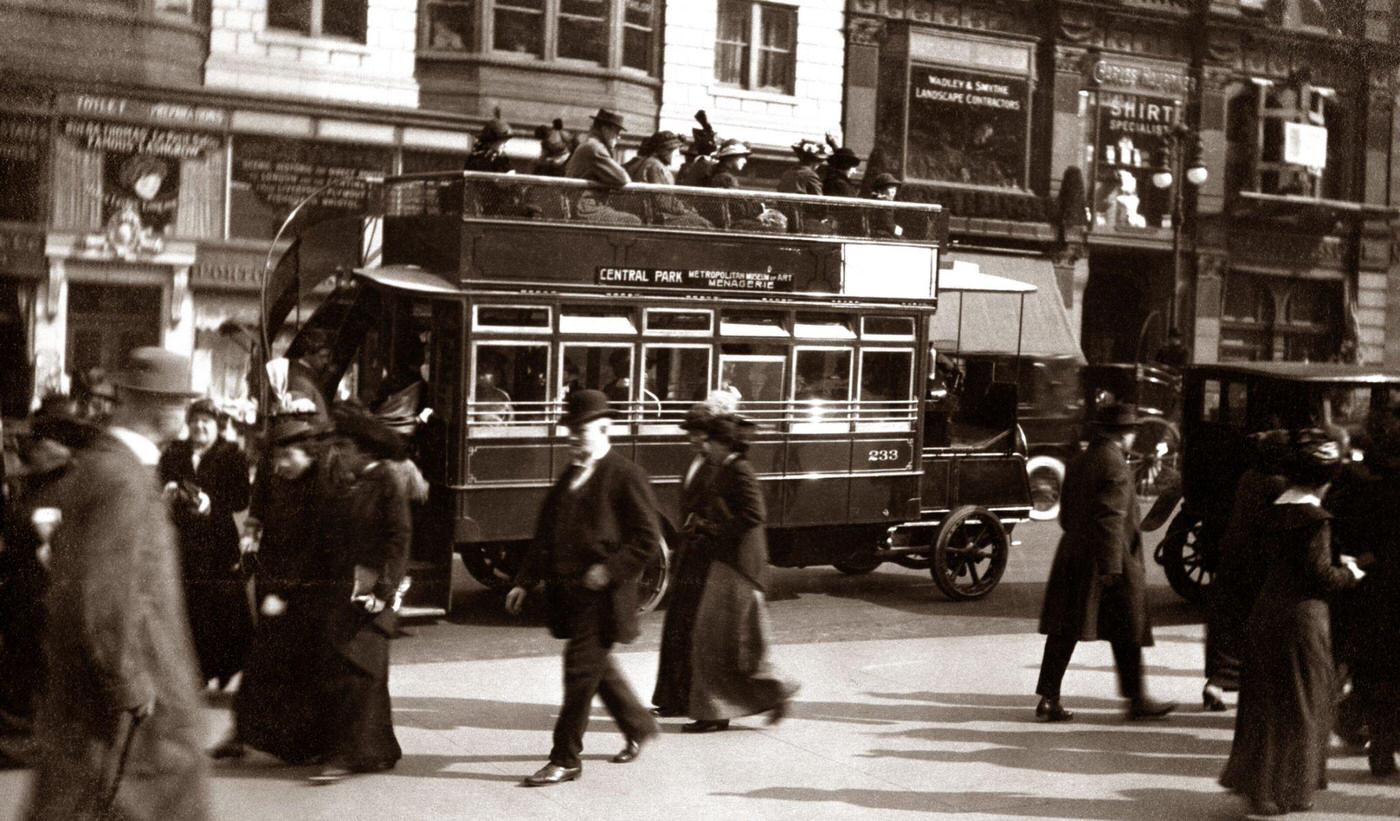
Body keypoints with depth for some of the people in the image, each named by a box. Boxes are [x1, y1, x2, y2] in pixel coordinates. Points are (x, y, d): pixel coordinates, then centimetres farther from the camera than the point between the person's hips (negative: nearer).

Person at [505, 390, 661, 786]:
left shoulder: (626, 476, -10)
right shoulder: (570, 477, 13)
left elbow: (648, 538, -12)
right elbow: (547, 533, 16)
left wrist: (609, 570, -19)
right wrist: (525, 580, 10)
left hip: (600, 593, -8)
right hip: (568, 589, 8)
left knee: (581, 668, -7)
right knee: (596, 666, 18)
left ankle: (566, 759, 1)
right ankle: (639, 725, 38)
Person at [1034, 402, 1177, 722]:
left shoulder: (1078, 462, 12)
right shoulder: (1115, 466, -14)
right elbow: (1111, 519, -21)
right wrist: (1112, 566, -22)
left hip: (1073, 555, 8)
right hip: (1108, 559, -8)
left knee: (1064, 630, 7)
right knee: (1128, 632, 4)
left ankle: (1049, 698, 5)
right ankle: (1137, 699, 11)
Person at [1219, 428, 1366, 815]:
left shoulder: (1277, 510, 7)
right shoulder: (1314, 517, -16)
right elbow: (1321, 576, -18)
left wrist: (1338, 564, 17)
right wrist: (1350, 572, 0)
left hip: (1267, 611, 7)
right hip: (1302, 618, -7)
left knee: (1267, 700, 18)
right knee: (1300, 707, 5)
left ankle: (1250, 776, 24)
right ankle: (1283, 792, 10)